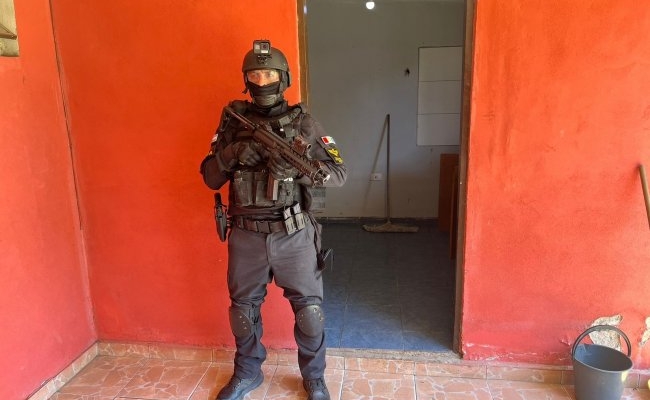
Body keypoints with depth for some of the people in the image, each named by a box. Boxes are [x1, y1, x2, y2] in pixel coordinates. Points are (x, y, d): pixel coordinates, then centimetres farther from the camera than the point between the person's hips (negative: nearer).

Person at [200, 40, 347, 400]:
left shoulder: (303, 123, -3)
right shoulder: (233, 121, 2)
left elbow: (340, 173, -7)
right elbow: (211, 178, 2)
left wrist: (297, 167, -25)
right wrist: (231, 153, -19)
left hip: (294, 235, -1)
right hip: (246, 235, 2)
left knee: (309, 309, 8)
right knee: (243, 307, 16)